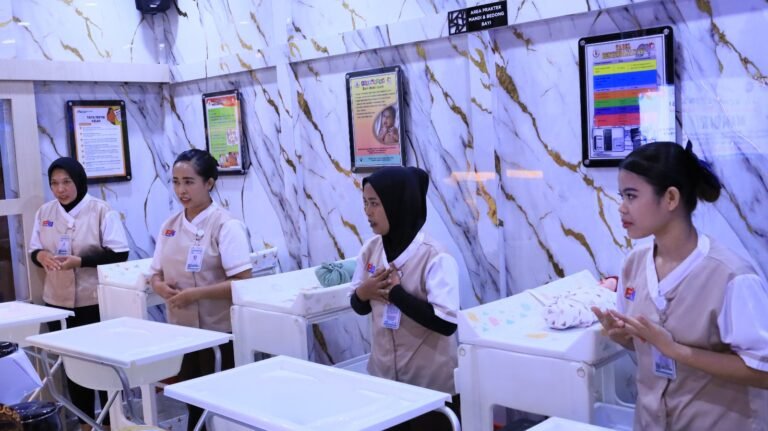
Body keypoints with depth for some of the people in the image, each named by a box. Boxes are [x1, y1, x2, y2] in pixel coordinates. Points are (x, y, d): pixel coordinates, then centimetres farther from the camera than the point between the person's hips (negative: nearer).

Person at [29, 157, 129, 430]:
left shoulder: (102, 211, -9)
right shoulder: (45, 213, 6)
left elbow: (119, 253, -12)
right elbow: (34, 249, 13)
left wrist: (81, 260, -22)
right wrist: (41, 255, -10)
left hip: (95, 302, -5)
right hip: (58, 302, 5)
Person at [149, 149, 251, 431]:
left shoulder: (226, 226, -14)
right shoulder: (170, 225, 6)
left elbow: (242, 284, -20)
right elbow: (157, 274, 12)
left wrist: (193, 294, -25)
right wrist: (161, 287, -11)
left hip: (220, 332, -6)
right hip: (183, 329, 6)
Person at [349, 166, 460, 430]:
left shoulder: (434, 257, -19)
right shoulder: (371, 249, -2)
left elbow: (446, 323, -26)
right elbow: (360, 307, 9)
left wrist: (396, 292, -22)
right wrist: (362, 293, -13)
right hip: (383, 377, 5)